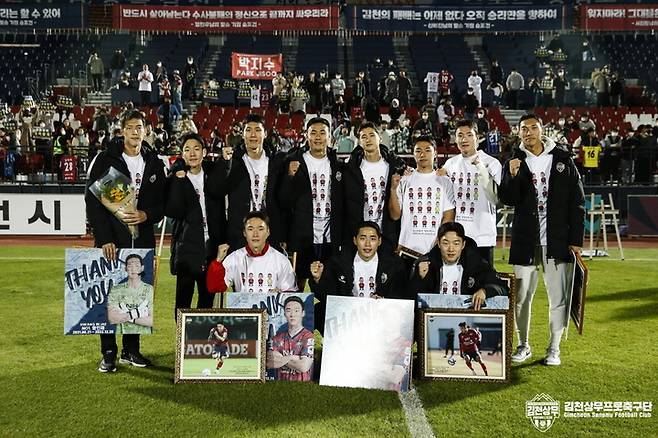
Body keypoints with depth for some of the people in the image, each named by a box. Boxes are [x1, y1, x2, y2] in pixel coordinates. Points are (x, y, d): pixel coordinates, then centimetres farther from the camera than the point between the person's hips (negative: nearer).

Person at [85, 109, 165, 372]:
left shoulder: (154, 164, 10)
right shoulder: (105, 160, 0)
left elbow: (162, 203, 11)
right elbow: (93, 200, -5)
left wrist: (146, 215, -11)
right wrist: (103, 239, -12)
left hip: (143, 240, 3)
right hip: (112, 240, -3)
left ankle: (131, 349, 21)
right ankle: (109, 353, 12)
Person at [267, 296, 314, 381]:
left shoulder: (308, 337, -4)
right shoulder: (278, 337, 10)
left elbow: (304, 367, -11)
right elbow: (269, 364, 1)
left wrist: (281, 359, -1)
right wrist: (291, 357, -9)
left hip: (302, 384, -3)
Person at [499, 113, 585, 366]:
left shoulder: (562, 159, 4)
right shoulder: (514, 162, 6)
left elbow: (577, 202, 4)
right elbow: (508, 200, -3)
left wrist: (576, 239, 0)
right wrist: (512, 176, -20)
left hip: (557, 241, 0)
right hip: (525, 241, 1)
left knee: (558, 298, 4)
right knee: (521, 296, 4)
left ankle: (554, 348, 18)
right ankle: (523, 345, 20)